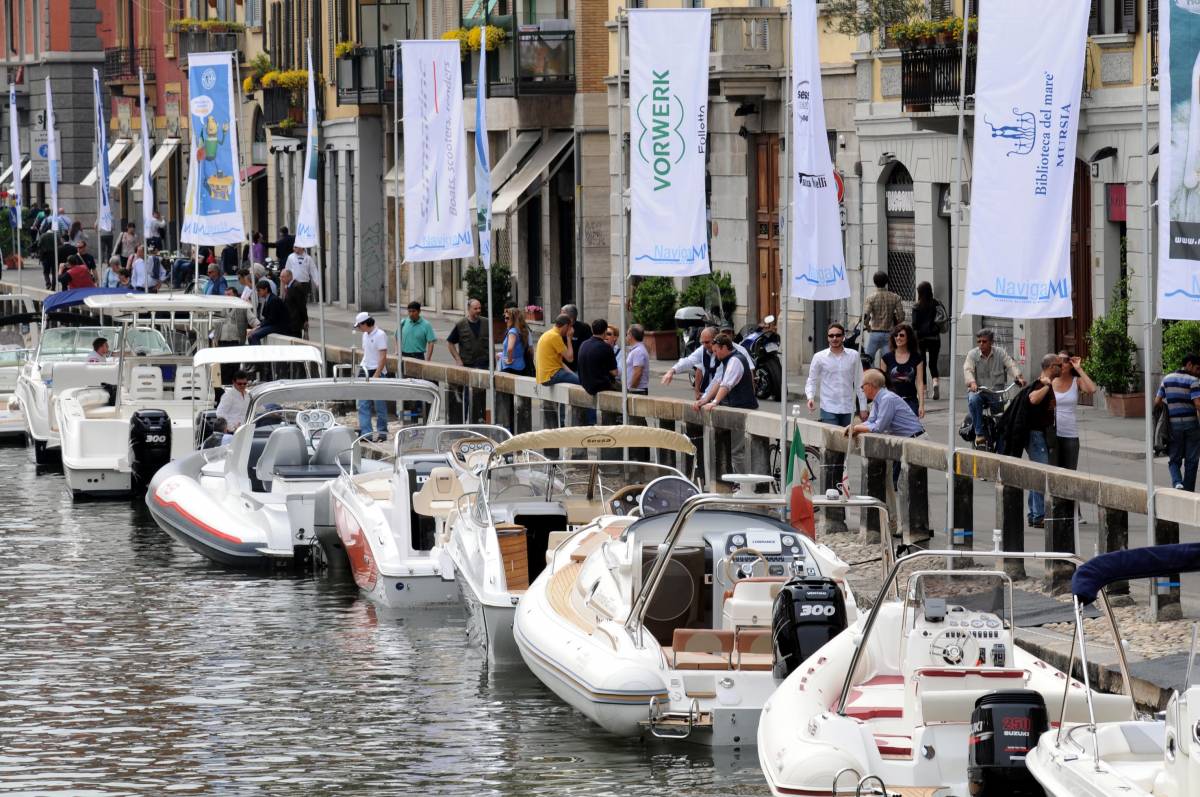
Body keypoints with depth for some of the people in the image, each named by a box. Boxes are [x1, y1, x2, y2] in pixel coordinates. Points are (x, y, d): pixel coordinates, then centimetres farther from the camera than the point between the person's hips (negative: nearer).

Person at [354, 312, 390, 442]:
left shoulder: (380, 335, -12)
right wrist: (362, 366, 13)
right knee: (363, 405, 3)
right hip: (366, 373, 8)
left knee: (379, 405, 0)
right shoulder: (365, 335, 12)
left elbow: (383, 357, -16)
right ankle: (365, 432, 5)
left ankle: (382, 432, 9)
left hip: (377, 373, -8)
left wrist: (376, 375, -20)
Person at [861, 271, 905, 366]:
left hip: (875, 333, -1)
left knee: (867, 359, 8)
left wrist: (867, 326, 4)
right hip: (889, 333, 1)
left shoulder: (870, 298, -6)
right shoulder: (895, 298, -1)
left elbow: (865, 316, -15)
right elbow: (901, 317, -5)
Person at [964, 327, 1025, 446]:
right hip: (978, 390, -1)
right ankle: (979, 434, -31)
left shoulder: (1000, 353, 5)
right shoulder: (972, 354, 2)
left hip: (996, 392, 1)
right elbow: (968, 370, -13)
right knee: (973, 400, -36)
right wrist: (972, 382, -34)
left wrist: (1018, 377, -26)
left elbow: (1011, 365, -5)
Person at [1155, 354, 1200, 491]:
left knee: (1174, 459, 11)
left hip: (1173, 424, 3)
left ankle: (1177, 483, -15)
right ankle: (1188, 492, 8)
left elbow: (1157, 402, 7)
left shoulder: (1167, 379, 6)